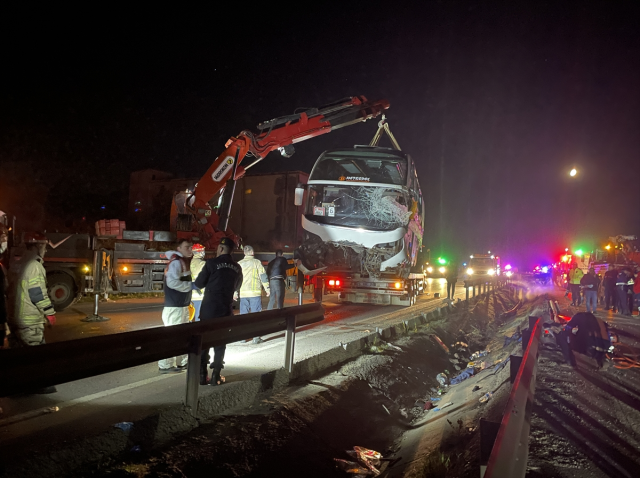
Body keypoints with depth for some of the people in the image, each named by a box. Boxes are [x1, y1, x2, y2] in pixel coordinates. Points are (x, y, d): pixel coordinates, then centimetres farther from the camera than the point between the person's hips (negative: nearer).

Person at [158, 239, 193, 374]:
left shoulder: (183, 262, 15)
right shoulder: (176, 262, -16)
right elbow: (172, 282, -27)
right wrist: (191, 286, -19)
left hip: (182, 306, 10)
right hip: (174, 307, -10)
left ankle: (181, 362, 26)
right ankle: (165, 365, -3)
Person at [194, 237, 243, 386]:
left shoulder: (212, 263, -11)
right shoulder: (237, 268, 4)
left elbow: (199, 284, -4)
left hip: (209, 308, -3)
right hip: (225, 309, 3)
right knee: (220, 343, 9)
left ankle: (202, 375, 7)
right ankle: (216, 376, 6)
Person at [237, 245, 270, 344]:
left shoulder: (239, 264, 7)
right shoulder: (257, 262, -2)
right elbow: (263, 276, -4)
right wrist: (267, 288, 4)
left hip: (243, 293, 3)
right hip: (255, 293, -3)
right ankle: (256, 337, -1)